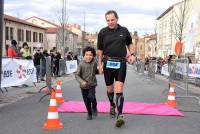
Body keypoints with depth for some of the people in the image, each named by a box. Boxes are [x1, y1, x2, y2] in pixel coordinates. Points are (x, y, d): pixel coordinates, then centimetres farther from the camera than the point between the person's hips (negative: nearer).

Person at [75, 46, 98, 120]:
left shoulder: (94, 63, -3)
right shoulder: (81, 64, -10)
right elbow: (77, 75, -11)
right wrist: (82, 81, -25)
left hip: (92, 84, 0)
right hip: (83, 86, 0)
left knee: (91, 97, -22)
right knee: (86, 101, 7)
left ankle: (94, 106, 10)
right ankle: (89, 113, 30)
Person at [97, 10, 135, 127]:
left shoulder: (124, 31, 3)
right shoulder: (103, 32, 1)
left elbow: (130, 44, 18)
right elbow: (100, 50, 6)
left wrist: (132, 54, 1)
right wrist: (100, 64, -1)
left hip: (121, 63, -1)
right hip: (108, 63, 2)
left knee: (119, 89, -15)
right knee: (110, 89, 16)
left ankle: (120, 115, -17)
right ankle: (112, 105, 44)